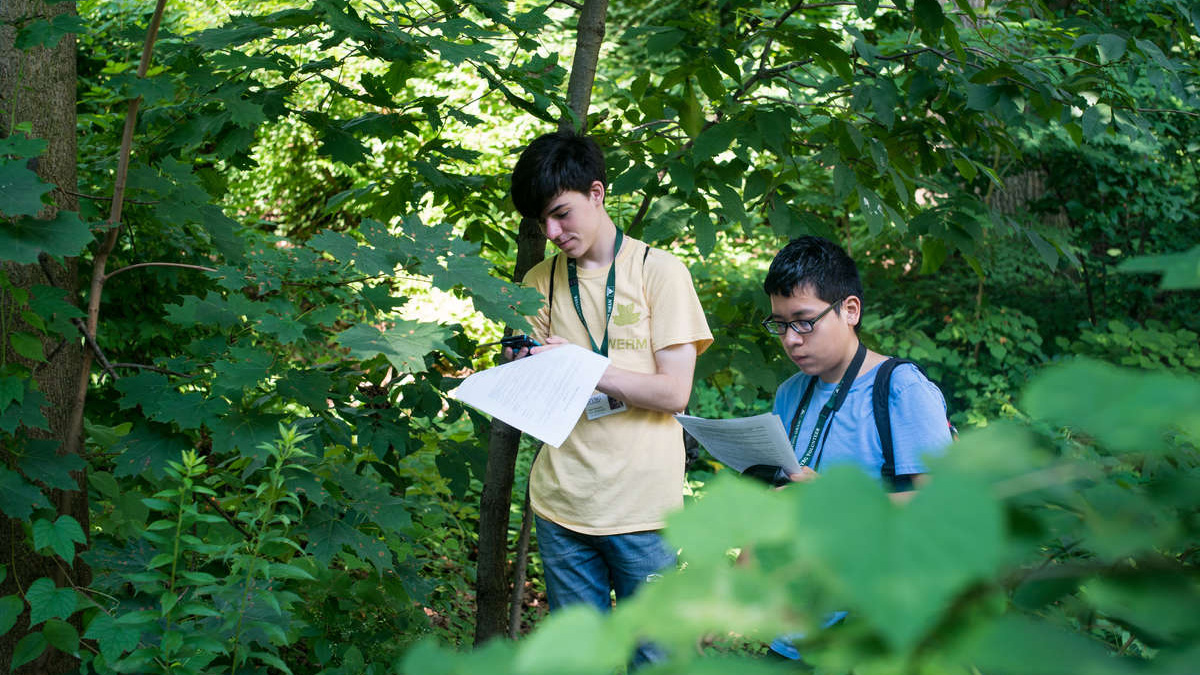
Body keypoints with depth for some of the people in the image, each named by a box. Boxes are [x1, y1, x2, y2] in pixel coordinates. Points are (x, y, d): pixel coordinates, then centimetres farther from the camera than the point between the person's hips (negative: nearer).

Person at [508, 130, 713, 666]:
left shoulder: (659, 271, -1)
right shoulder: (541, 283, 11)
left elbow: (674, 392, -7)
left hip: (642, 505, -3)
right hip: (562, 501, 4)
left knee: (652, 654, 0)